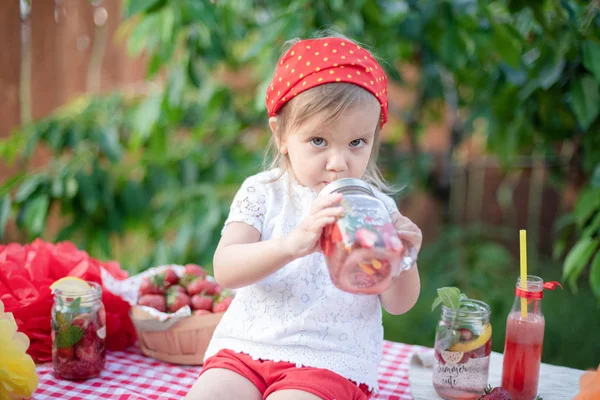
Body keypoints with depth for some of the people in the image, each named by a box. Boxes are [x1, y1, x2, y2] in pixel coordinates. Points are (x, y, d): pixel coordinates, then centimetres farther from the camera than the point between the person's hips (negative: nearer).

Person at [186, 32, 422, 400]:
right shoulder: (262, 193, 1)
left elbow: (398, 304, 4)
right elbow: (224, 270, -14)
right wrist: (292, 244, -31)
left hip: (331, 359, -1)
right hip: (247, 345, 1)